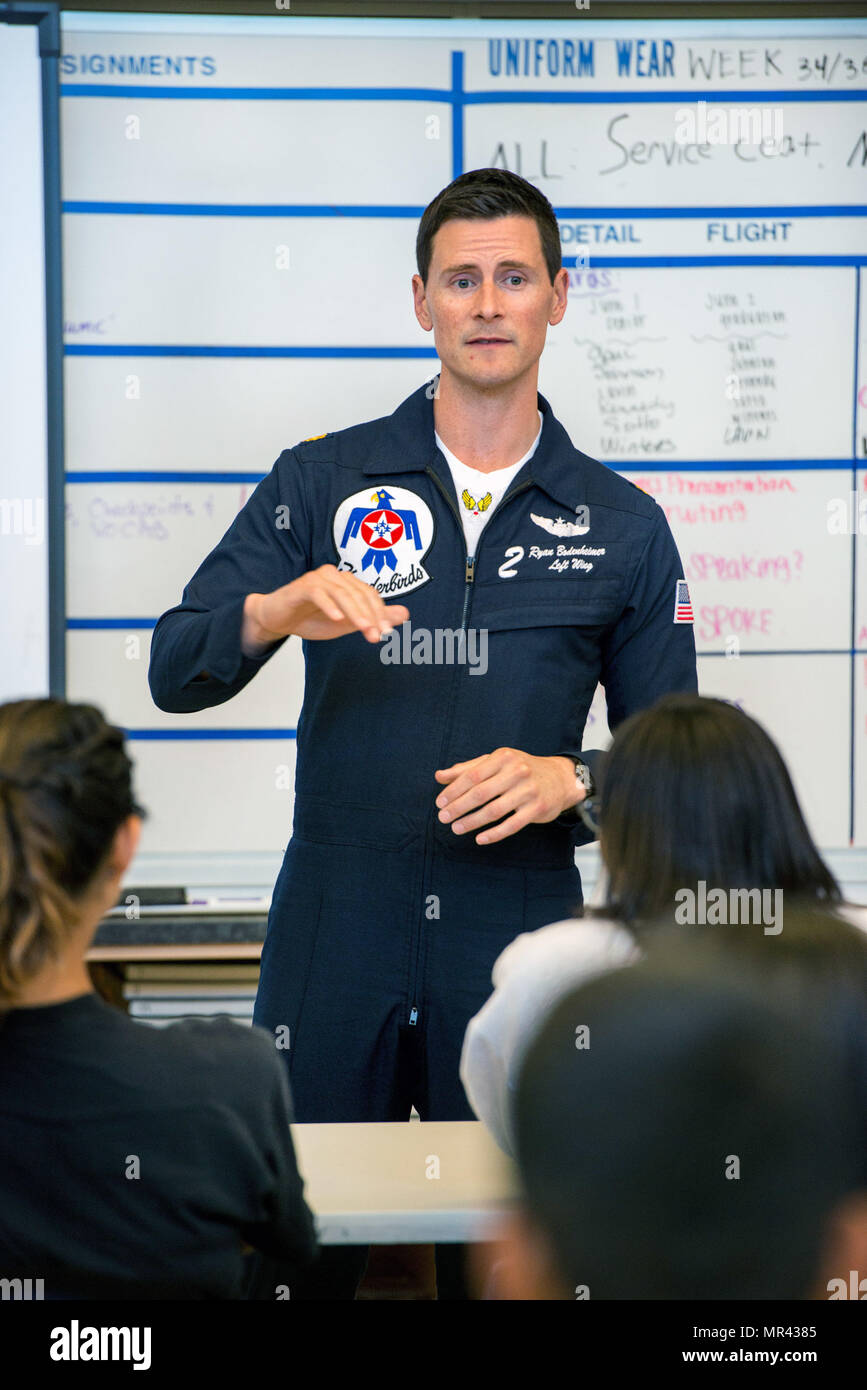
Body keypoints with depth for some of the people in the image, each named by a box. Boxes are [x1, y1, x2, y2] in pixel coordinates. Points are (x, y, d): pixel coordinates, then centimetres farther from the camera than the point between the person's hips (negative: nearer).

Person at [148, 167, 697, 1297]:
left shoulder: (624, 526, 8)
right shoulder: (321, 483, 5)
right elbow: (176, 674, -2)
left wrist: (569, 778, -12)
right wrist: (277, 612, -23)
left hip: (521, 928, 1)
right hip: (336, 918, 0)